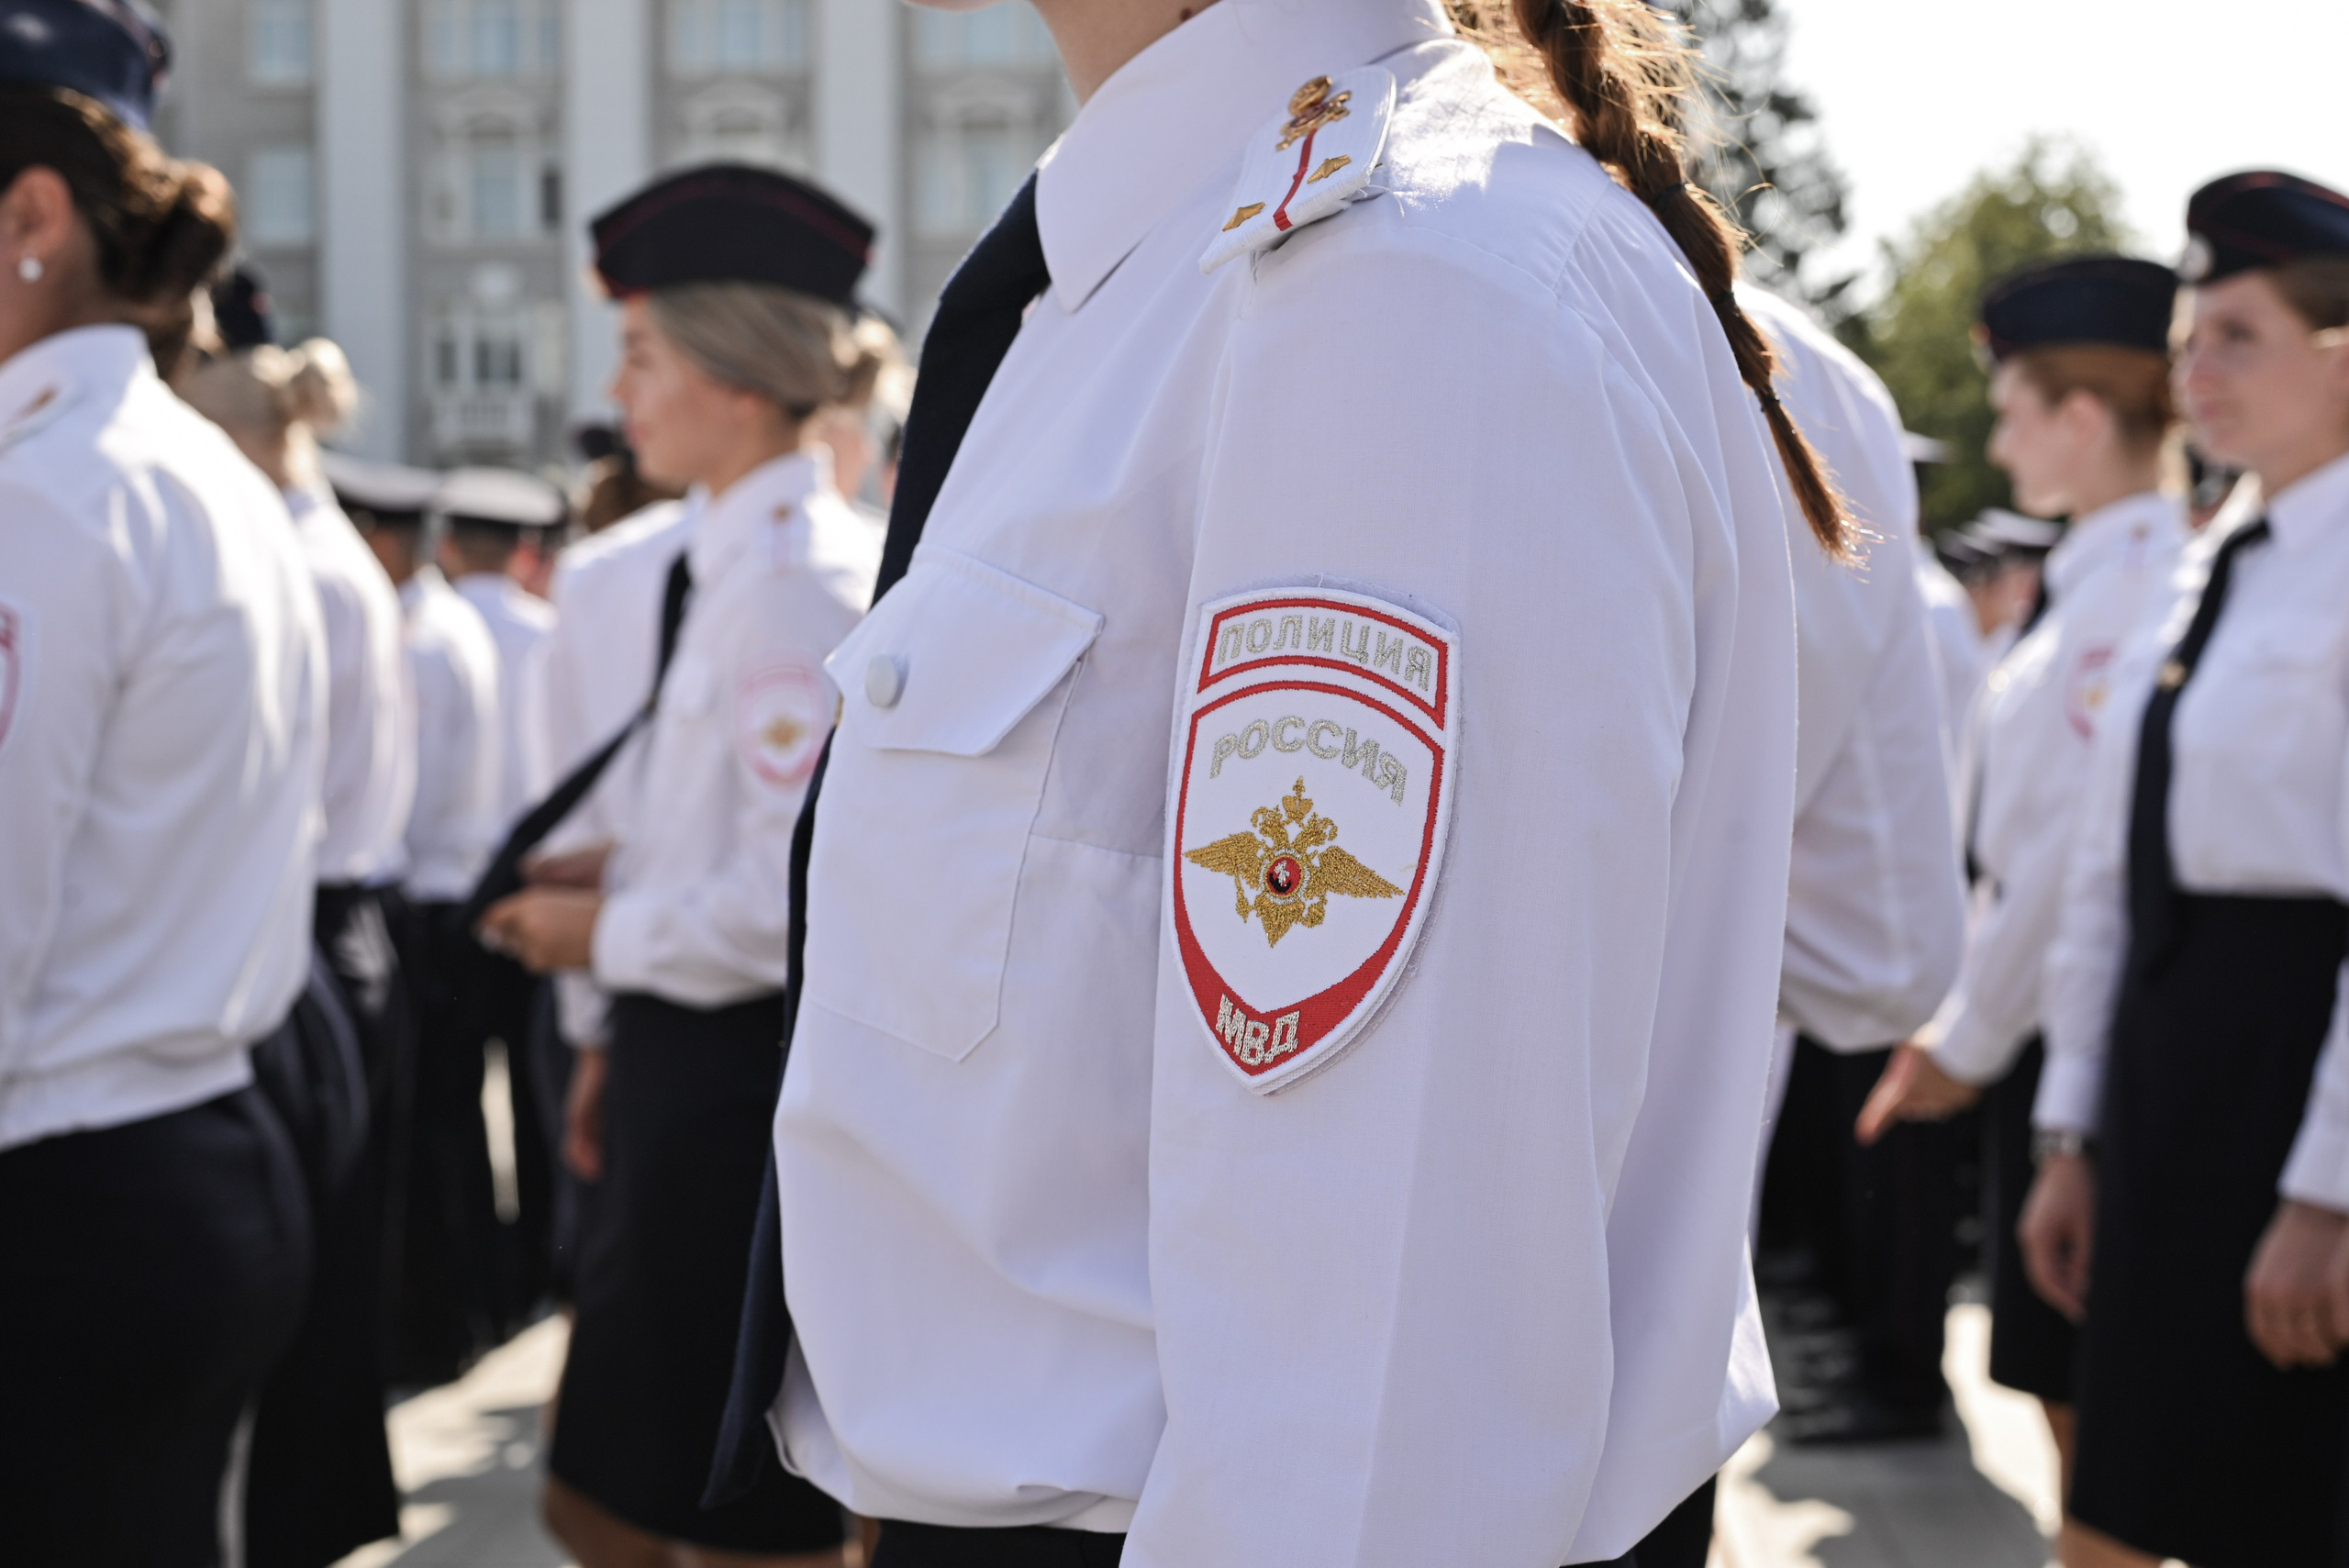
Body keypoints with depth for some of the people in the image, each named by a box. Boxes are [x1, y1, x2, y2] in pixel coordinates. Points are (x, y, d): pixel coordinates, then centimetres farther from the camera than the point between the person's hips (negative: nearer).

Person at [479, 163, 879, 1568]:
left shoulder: (796, 582, -17)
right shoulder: (733, 564, 13)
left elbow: (800, 900, -22)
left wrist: (606, 937, -9)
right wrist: (628, 1045, 16)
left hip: (745, 1081, -10)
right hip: (696, 1070, 10)